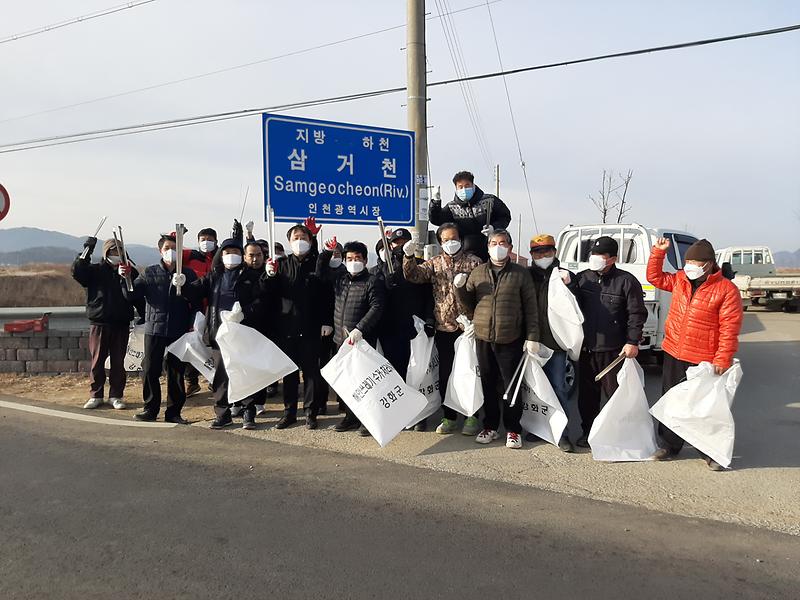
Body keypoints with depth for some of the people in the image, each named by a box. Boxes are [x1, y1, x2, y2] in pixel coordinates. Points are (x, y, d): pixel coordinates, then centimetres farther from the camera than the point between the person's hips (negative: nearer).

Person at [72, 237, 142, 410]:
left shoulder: (130, 272, 6)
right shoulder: (95, 271, 3)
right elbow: (77, 272, -14)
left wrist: (144, 316, -6)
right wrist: (87, 251, -19)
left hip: (121, 324, 1)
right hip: (99, 323, -1)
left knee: (118, 362, 6)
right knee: (97, 361, 5)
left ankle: (116, 396, 15)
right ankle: (95, 395, 16)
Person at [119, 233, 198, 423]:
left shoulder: (188, 274, 5)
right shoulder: (150, 273, 8)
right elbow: (132, 294, 3)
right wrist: (125, 278, -11)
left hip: (179, 330, -1)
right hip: (154, 329, 1)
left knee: (176, 372, 5)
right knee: (150, 370, 2)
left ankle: (174, 411, 14)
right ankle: (150, 409, 16)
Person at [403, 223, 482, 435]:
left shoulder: (473, 262, 2)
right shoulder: (434, 263, 10)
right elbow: (414, 275, -4)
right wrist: (409, 257, -20)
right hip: (443, 328, 3)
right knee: (445, 373, 9)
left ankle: (472, 417, 17)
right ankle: (449, 417, 21)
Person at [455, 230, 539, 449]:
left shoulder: (520, 274, 1)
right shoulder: (477, 273, 8)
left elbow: (530, 307, -1)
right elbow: (469, 304, 12)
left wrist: (532, 337, -6)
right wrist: (460, 288, -7)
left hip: (510, 340, -3)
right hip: (483, 338, 3)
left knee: (512, 385, 4)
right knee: (488, 385, 11)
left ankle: (513, 430, 16)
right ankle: (490, 427, 24)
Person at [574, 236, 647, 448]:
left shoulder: (626, 281, -4)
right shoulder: (582, 278, 9)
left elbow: (636, 314, -5)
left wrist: (633, 341, -11)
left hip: (614, 350, -4)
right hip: (586, 348, 5)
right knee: (587, 394, 12)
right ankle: (588, 432, 25)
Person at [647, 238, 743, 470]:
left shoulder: (726, 289, -11)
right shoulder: (680, 280, 6)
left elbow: (730, 327, -13)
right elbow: (655, 277, 19)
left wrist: (723, 359, -17)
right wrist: (658, 252, 6)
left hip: (704, 361, -5)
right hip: (673, 355, 5)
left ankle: (710, 452, 20)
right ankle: (669, 445, 27)